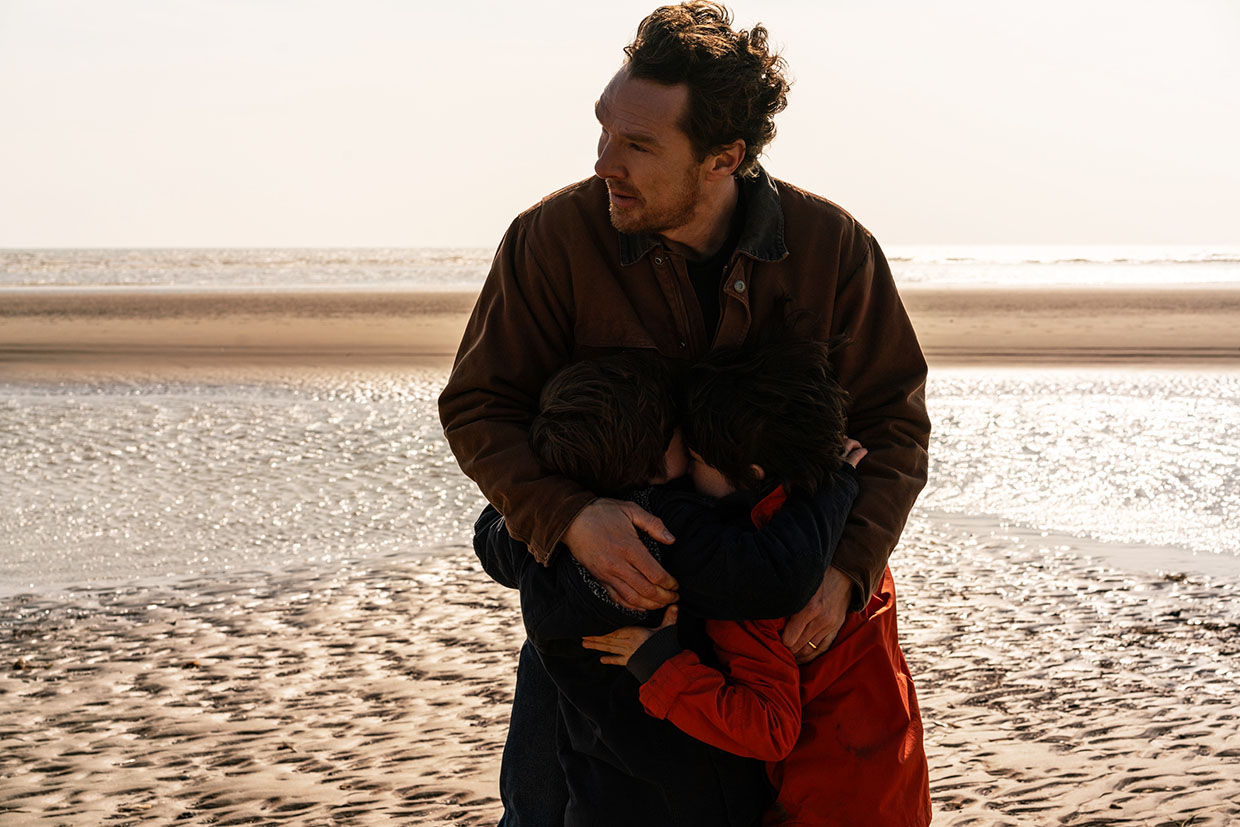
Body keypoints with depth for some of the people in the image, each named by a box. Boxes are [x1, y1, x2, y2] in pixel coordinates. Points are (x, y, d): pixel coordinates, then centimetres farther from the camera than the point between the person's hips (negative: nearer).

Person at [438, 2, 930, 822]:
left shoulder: (833, 247, -17)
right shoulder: (552, 239, -21)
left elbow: (894, 417, -8)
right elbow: (477, 406, -15)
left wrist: (846, 569, -23)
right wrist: (568, 517, -34)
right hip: (602, 574, 0)